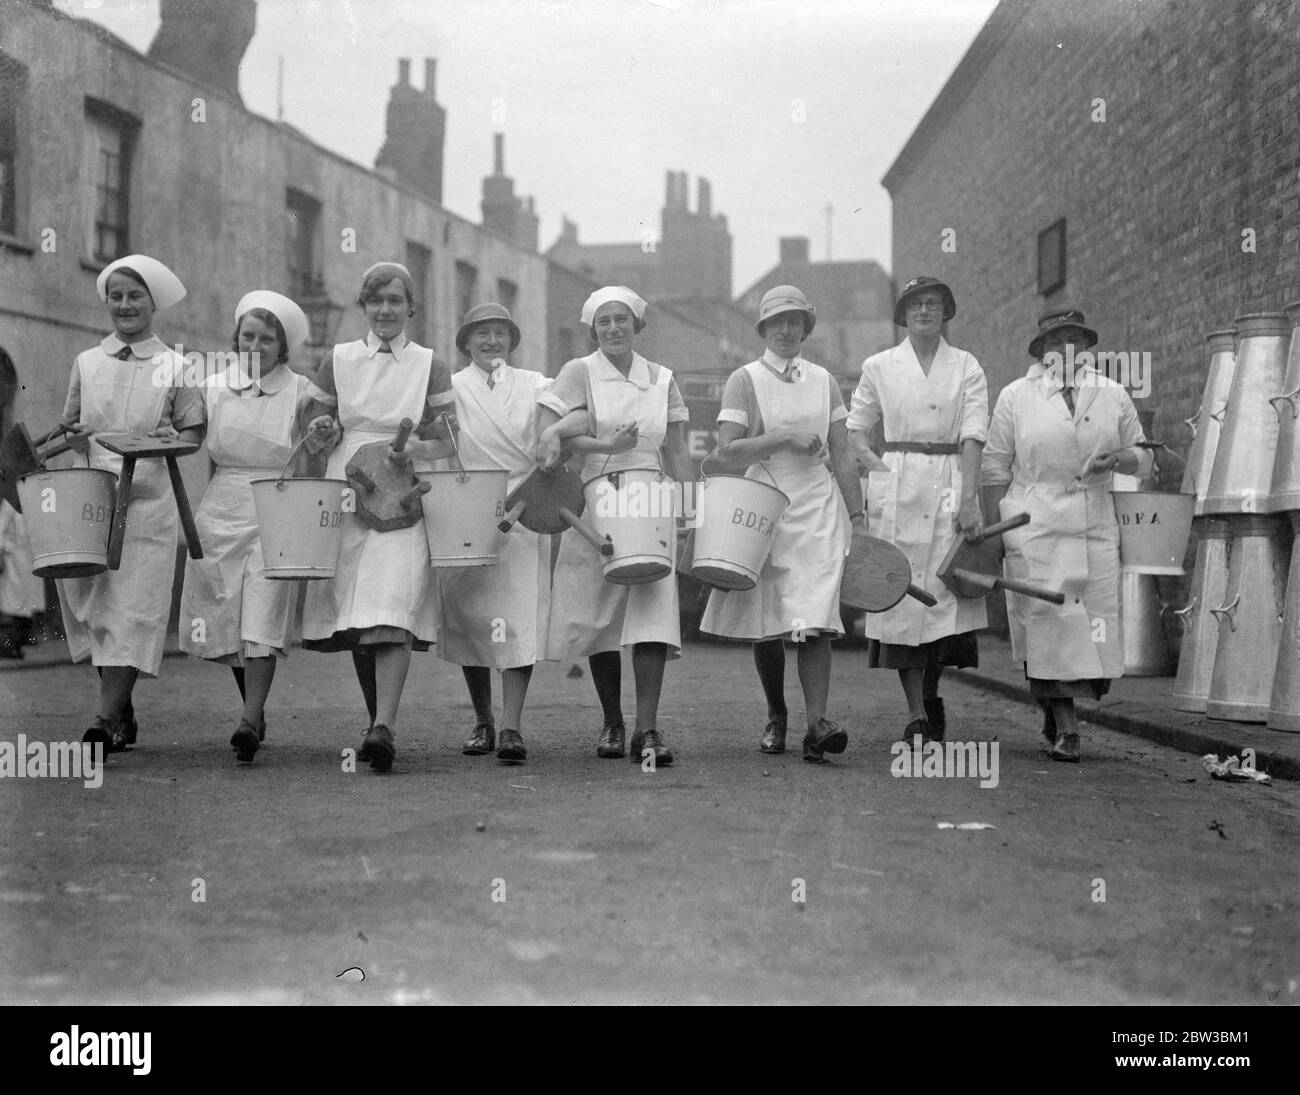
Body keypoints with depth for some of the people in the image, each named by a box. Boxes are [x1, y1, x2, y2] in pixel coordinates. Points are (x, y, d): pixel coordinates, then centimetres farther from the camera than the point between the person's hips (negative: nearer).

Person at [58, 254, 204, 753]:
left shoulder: (175, 367, 5)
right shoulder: (86, 363, 13)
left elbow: (194, 433, 7)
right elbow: (68, 425, 18)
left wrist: (170, 439, -14)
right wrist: (72, 433, -4)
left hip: (148, 500, -3)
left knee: (132, 608, -8)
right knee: (92, 604, 3)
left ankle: (107, 720, -8)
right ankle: (122, 712, 16)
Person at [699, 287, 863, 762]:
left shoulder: (823, 381, 13)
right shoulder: (745, 380, 2)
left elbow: (842, 455, 14)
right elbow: (726, 454, -9)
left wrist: (857, 517, 9)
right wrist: (786, 438, -15)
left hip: (818, 511, 1)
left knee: (814, 620, -12)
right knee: (767, 624, 5)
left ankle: (817, 723, -18)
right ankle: (776, 717, 23)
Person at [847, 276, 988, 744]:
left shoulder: (967, 367, 7)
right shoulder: (879, 367, 9)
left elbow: (972, 438, -1)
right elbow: (855, 429, 16)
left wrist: (969, 499, -11)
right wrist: (877, 468, -2)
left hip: (950, 483, 0)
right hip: (896, 489, 0)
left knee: (946, 591, -6)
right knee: (902, 596, -4)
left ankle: (930, 691, 19)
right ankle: (916, 714, -1)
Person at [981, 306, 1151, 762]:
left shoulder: (1113, 395, 10)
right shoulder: (1016, 396, 4)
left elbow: (1143, 458, 16)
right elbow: (995, 468, 6)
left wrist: (1117, 459, -6)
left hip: (1095, 531, 2)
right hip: (1034, 531, -2)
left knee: (1092, 628, -2)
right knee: (1047, 624, -7)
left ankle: (1055, 716, 19)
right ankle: (1064, 726, 3)